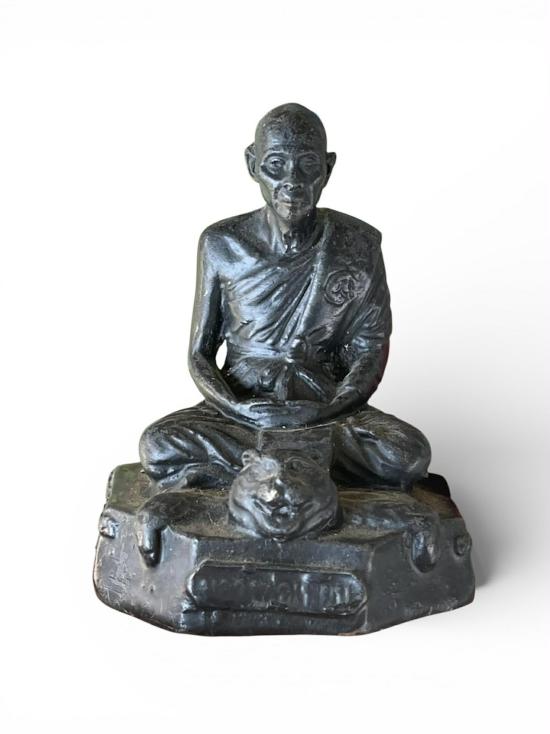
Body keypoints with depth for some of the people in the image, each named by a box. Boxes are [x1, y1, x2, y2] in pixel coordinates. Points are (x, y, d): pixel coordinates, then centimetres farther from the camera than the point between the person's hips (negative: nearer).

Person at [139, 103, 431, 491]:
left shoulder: (357, 244, -4)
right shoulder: (222, 244, -3)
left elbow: (370, 357, -2)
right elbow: (200, 353, 2)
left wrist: (323, 412, -20)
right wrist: (238, 409, -18)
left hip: (327, 407, 0)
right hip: (242, 407, 1)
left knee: (409, 452, -29)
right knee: (158, 446, -29)